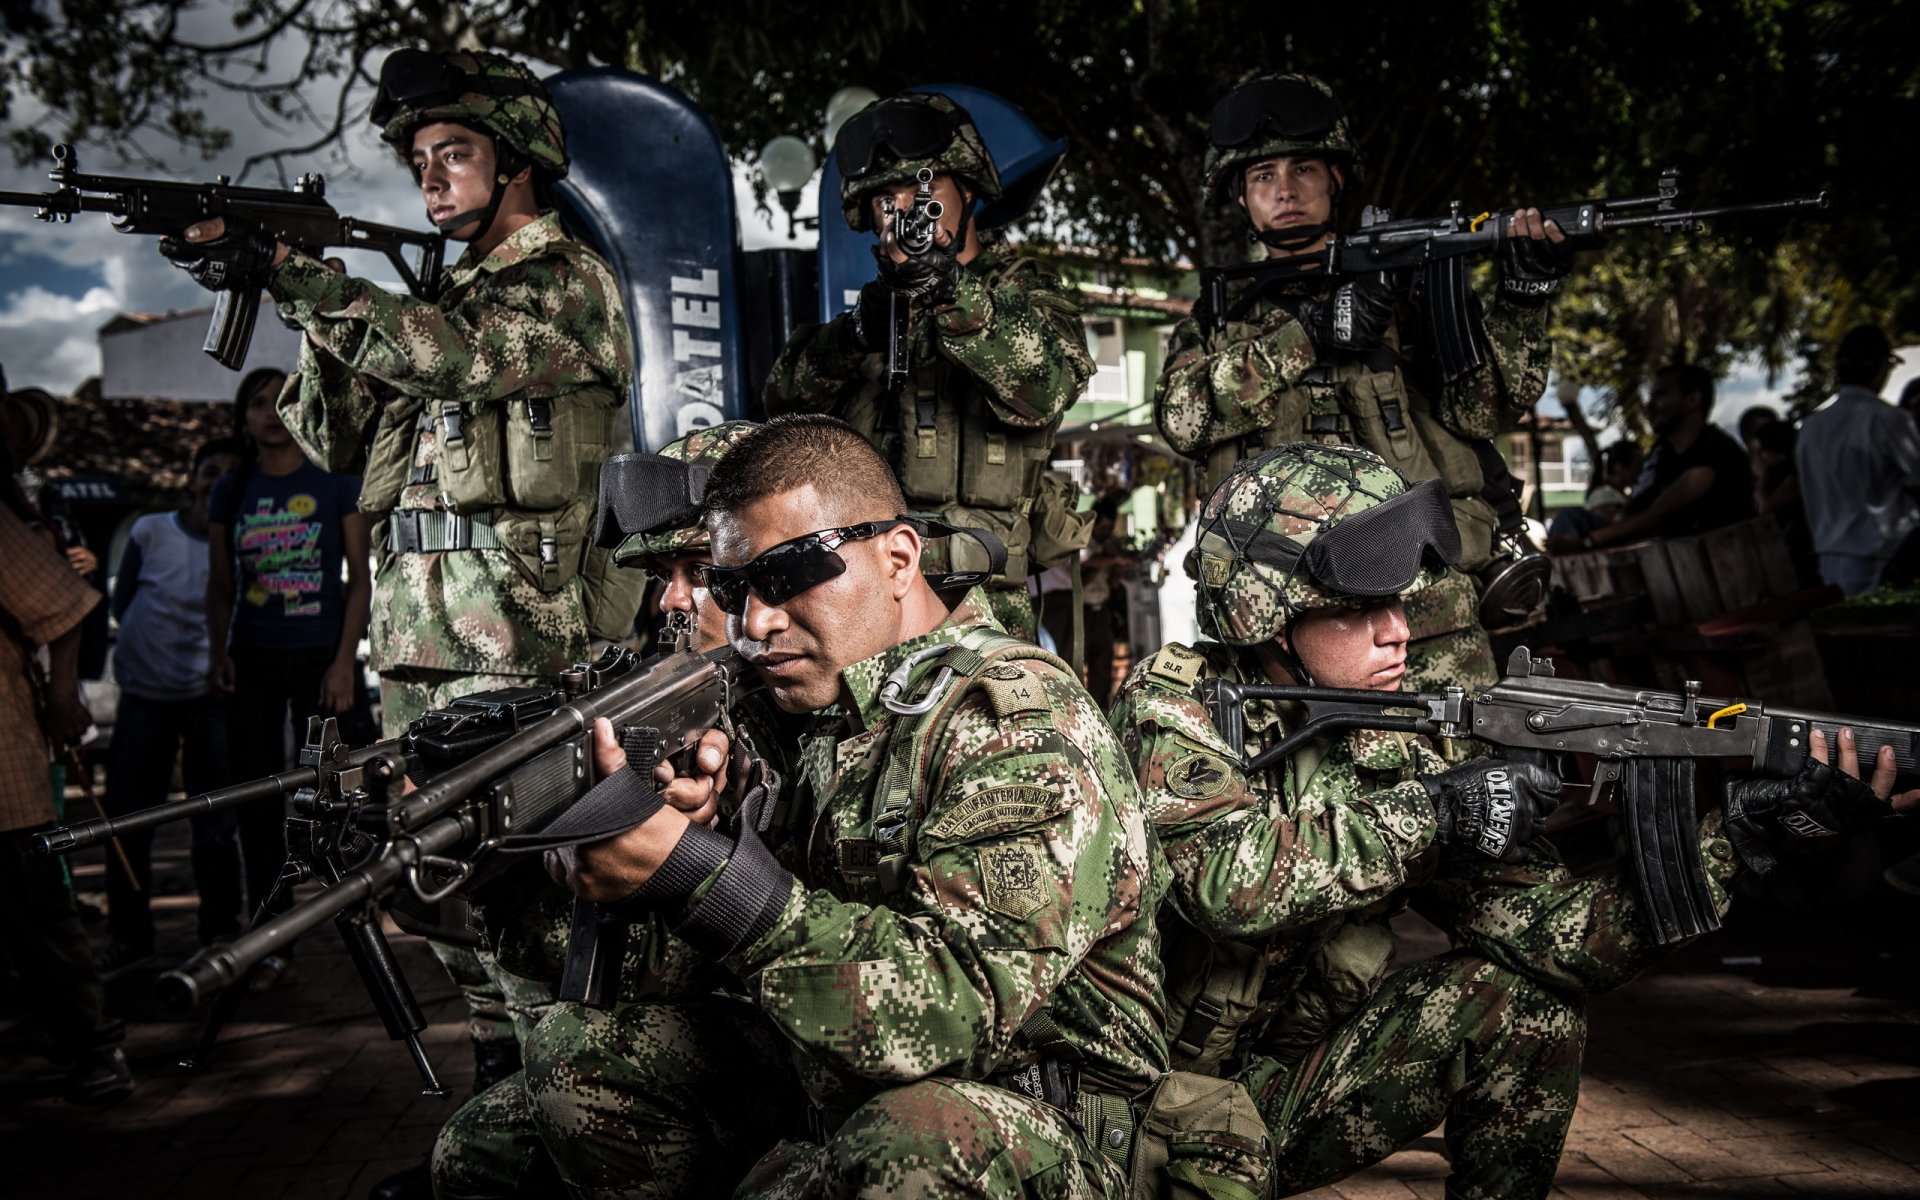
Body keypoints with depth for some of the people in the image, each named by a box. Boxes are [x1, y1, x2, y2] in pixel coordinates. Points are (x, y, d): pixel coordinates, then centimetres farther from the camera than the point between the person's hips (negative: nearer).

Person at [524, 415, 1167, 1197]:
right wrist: (679, 820, -16)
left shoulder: (1021, 726, -20)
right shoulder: (820, 706, 6)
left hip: (1025, 1113, -8)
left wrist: (696, 869, -34)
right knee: (573, 1050, 8)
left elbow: (961, 1008, -31)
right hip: (833, 1075, 8)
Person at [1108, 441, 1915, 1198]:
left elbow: (1555, 932, -10)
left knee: (1525, 996, -9)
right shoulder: (1175, 705, -16)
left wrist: (1731, 825, -20)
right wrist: (1431, 810, -27)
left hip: (1289, 1100, 5)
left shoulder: (1384, 752, -2)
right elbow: (1232, 883, -35)